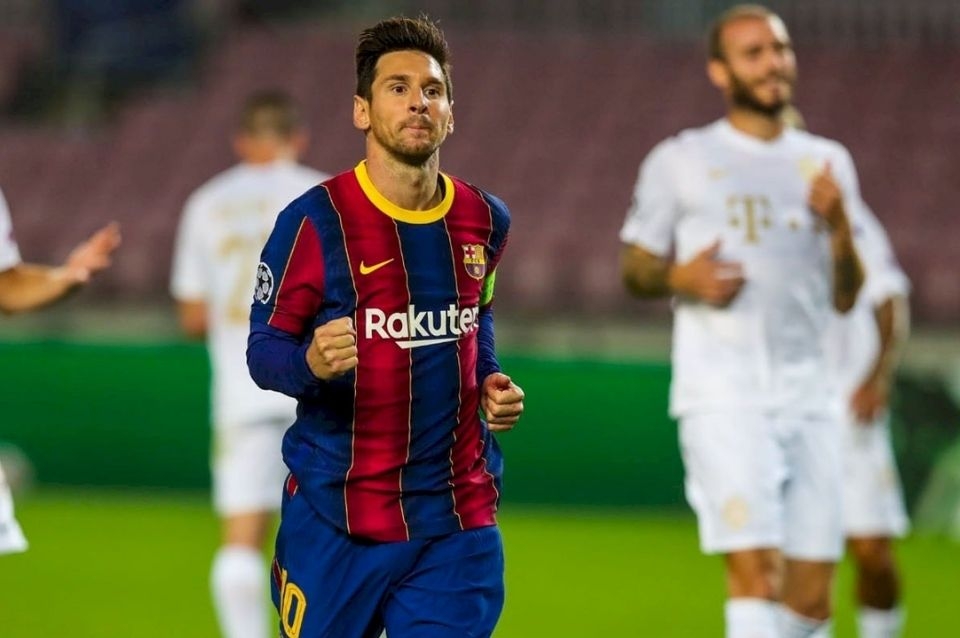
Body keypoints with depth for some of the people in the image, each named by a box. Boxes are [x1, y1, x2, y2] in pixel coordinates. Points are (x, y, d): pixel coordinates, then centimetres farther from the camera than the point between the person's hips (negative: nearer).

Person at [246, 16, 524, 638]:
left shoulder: (485, 221, 7)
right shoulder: (315, 220, -9)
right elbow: (263, 348, -6)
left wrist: (490, 381, 7)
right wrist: (312, 362, -28)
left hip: (457, 524, 4)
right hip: (334, 522, -4)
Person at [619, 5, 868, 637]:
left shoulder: (828, 163, 15)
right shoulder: (680, 162, 5)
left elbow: (846, 297, 13)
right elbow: (634, 267, 10)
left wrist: (839, 225, -5)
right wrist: (682, 277, -11)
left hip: (807, 395, 4)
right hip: (723, 393, -4)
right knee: (756, 570, -18)